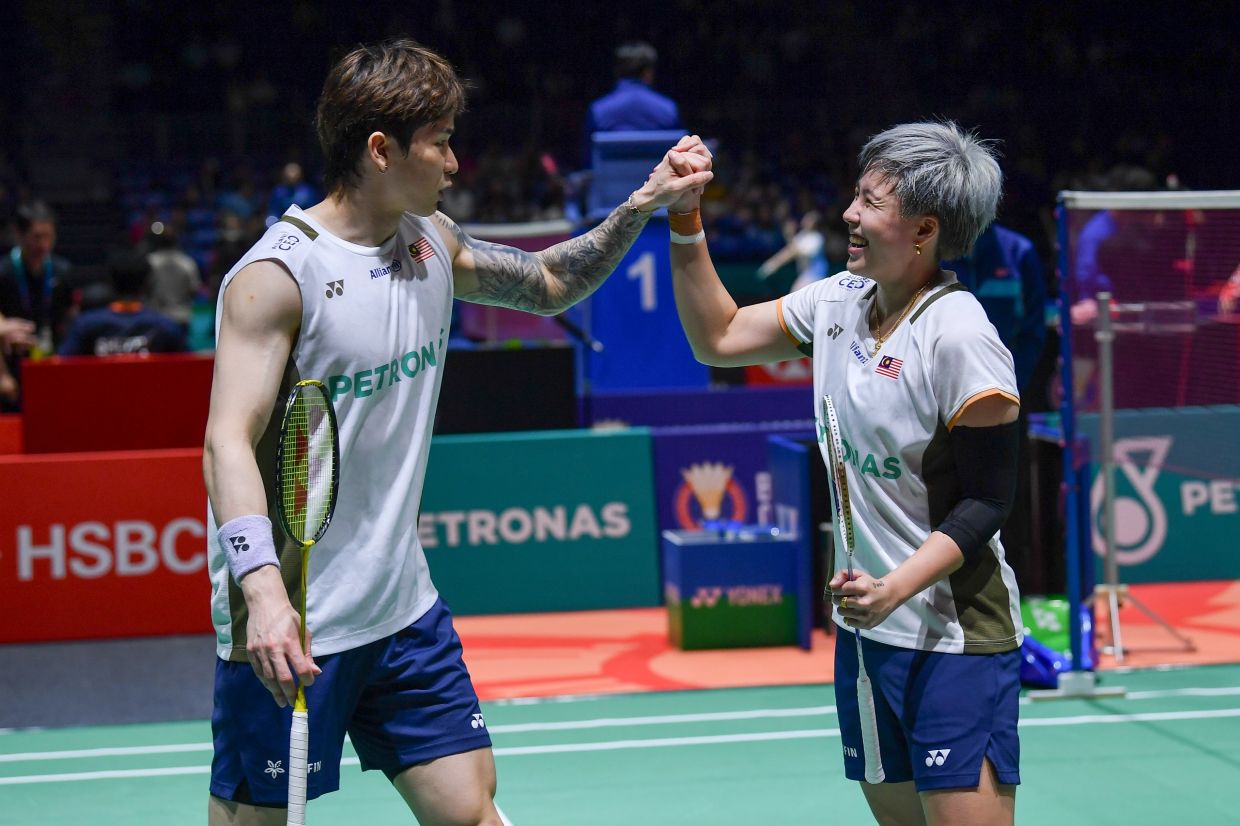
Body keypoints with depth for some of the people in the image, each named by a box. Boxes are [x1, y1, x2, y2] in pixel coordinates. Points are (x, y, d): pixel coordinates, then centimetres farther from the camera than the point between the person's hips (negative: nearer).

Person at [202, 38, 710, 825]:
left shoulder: (432, 243, 7)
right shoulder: (277, 274, -16)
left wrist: (639, 207, 10)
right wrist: (265, 590, -37)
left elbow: (549, 284, 24)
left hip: (406, 608, 7)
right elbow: (229, 443, -24)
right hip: (289, 627, -7)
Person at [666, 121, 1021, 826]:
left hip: (955, 639, -8)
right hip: (866, 628, 8)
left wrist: (895, 588, -27)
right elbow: (718, 338, 15)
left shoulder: (959, 336, -17)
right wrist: (686, 221, 6)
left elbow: (987, 501, -16)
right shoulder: (838, 301, 6)